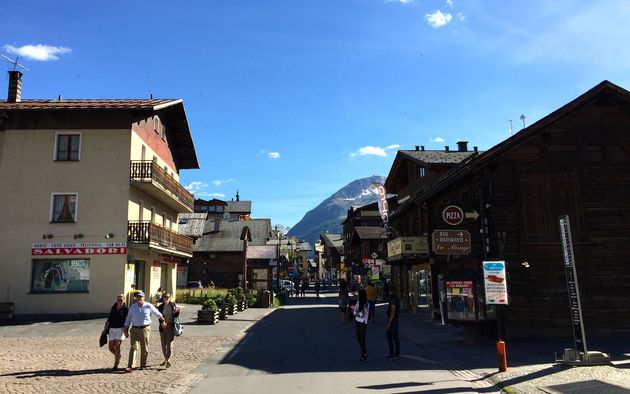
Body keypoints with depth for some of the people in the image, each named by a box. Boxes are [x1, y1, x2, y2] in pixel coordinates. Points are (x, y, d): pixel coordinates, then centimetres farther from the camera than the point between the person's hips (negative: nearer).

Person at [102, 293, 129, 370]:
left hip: (120, 329, -5)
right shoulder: (113, 308, 9)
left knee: (117, 346, -9)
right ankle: (118, 356, 36)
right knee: (111, 347, 5)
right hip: (112, 329, 5)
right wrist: (105, 329, 12)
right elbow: (109, 319, 15)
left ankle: (116, 365, -1)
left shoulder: (126, 309, -5)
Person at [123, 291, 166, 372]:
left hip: (145, 329, -1)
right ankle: (130, 366, -11)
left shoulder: (149, 306, -3)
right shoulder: (133, 307, 4)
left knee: (144, 349, 7)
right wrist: (126, 330, 9)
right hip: (134, 329, 1)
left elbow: (158, 314, 12)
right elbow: (128, 319, 11)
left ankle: (143, 364, 23)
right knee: (133, 347, -10)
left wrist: (162, 320, 23)